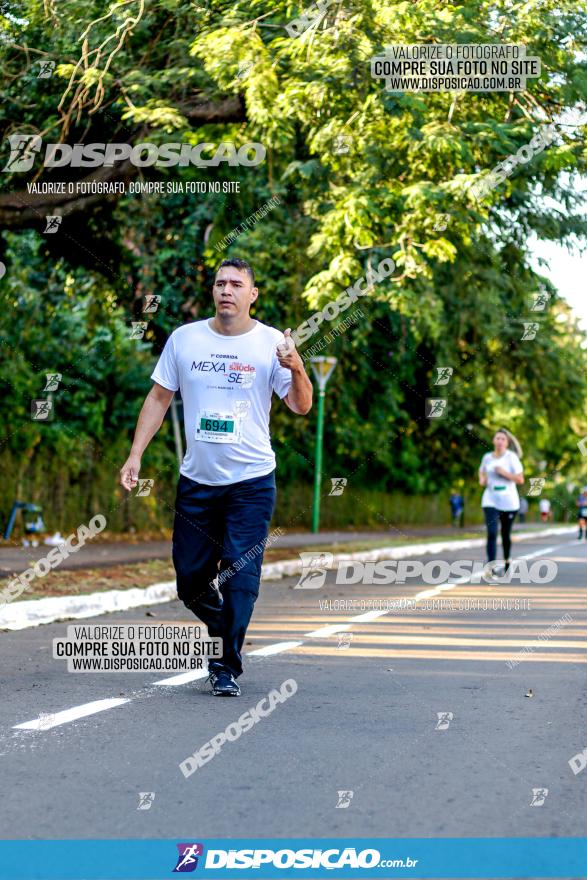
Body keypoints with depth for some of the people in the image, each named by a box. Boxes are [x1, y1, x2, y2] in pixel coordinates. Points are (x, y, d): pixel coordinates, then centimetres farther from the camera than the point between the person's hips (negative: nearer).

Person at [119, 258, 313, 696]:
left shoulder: (271, 343, -3)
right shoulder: (184, 338, 4)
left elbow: (301, 406, -6)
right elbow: (159, 398, 10)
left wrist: (296, 369, -26)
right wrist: (136, 454, 3)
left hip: (251, 480, -3)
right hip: (196, 479, 3)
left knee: (240, 575, -6)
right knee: (190, 578, 7)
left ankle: (228, 667, 3)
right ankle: (222, 630, 34)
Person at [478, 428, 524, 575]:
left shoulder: (511, 457, -6)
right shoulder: (487, 457, 3)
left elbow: (520, 480, -8)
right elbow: (482, 471, 24)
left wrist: (504, 473, -19)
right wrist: (482, 480, 3)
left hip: (509, 502, -1)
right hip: (490, 501, 1)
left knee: (506, 534, 13)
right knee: (491, 534, -15)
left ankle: (506, 560, 38)